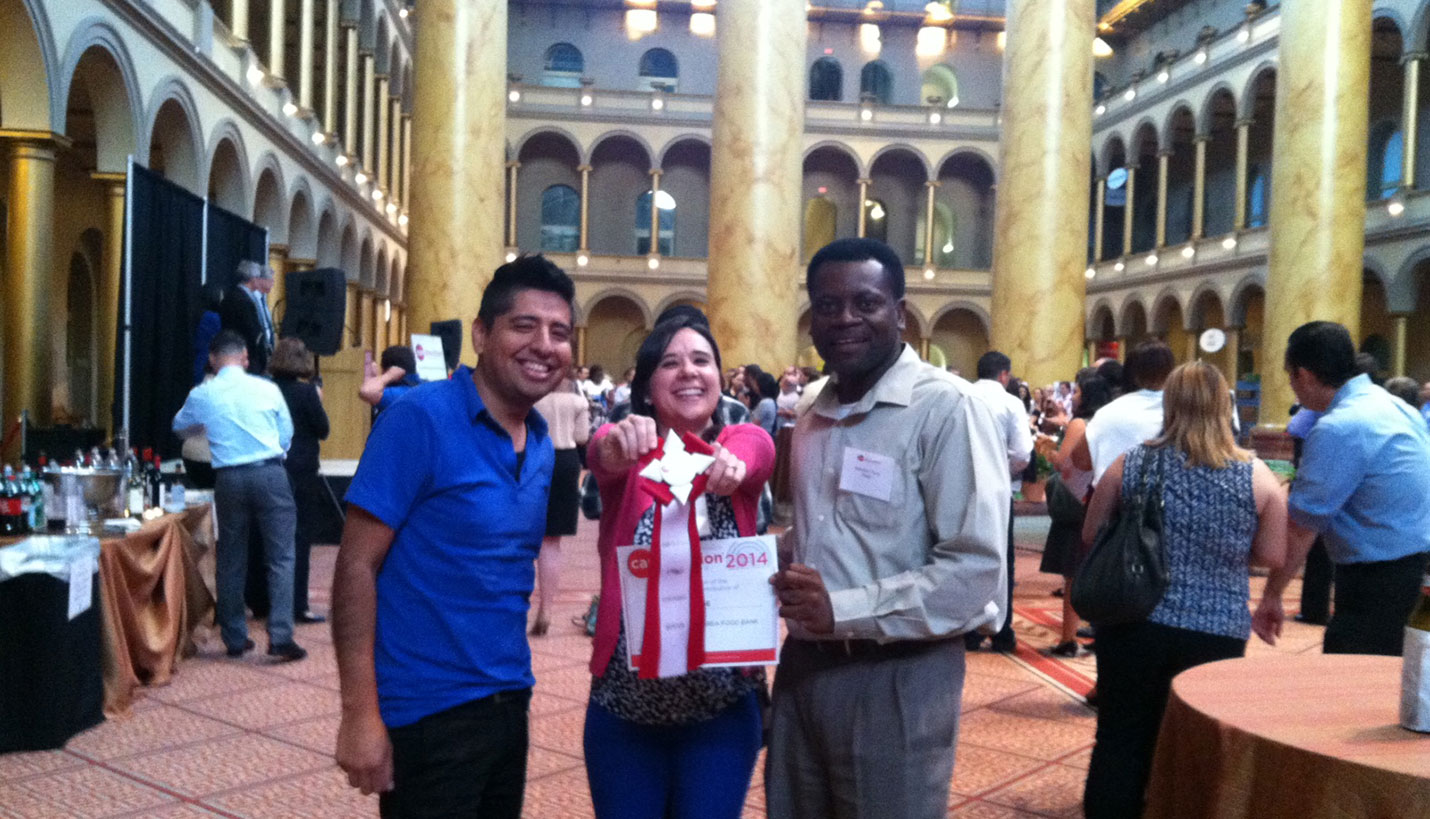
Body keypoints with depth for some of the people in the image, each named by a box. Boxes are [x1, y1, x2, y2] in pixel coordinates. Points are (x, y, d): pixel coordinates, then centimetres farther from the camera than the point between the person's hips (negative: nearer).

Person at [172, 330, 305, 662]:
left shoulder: (201, 395, 4)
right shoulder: (267, 389, 1)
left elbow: (180, 428, 24)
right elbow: (287, 435, 9)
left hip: (229, 479, 2)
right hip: (270, 474, -2)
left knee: (231, 560, 13)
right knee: (281, 557, 1)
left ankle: (234, 638, 19)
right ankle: (280, 637, -6)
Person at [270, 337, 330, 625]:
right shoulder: (306, 391, -12)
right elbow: (323, 430, -6)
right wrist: (319, 402, 6)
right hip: (301, 472, -5)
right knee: (300, 538, 0)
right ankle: (297, 606, 3)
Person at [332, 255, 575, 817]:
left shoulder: (542, 444, 5)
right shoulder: (421, 419, -14)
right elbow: (356, 565, -15)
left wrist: (514, 686, 11)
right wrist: (361, 714, -20)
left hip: (510, 705, 7)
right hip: (429, 714, -7)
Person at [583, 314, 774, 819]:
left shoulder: (747, 440, 1)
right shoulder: (626, 448, 0)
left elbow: (754, 455, -23)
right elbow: (602, 455, -25)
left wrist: (732, 465, -47)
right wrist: (619, 446, -48)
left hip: (723, 705, 0)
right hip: (625, 704, 0)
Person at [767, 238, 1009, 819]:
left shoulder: (946, 408, -14)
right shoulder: (815, 413, 10)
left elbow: (976, 569, -20)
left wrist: (843, 610, -21)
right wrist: (782, 577, 2)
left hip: (896, 677, -7)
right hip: (803, 664, 7)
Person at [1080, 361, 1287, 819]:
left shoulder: (1130, 464, -4)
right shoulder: (1257, 477, -5)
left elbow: (1091, 535, 4)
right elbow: (1274, 557, -1)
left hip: (1133, 623, 0)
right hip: (1217, 632, 0)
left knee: (1121, 741, 10)